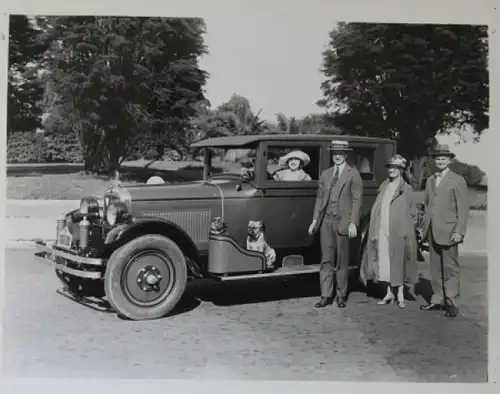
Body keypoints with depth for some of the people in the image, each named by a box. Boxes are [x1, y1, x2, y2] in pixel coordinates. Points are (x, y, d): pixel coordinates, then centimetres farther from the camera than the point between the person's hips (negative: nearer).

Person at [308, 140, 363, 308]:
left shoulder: (353, 174, 0)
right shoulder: (325, 174, 14)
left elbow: (357, 200, -6)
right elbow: (320, 198, 15)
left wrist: (353, 223, -13)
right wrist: (315, 220, 10)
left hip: (343, 221, -4)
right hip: (326, 220, 4)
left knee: (342, 261, 4)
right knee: (326, 259, 4)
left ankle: (341, 296, 14)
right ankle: (326, 295, 9)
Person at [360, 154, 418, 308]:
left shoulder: (406, 189, -1)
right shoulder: (383, 186, 12)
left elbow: (412, 213, 0)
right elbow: (376, 209, 13)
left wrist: (407, 231, -7)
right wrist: (374, 229, 6)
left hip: (398, 232, -4)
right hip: (382, 231, 4)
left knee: (398, 261, 2)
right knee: (384, 262, 8)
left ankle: (400, 295, 12)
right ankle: (389, 293, 20)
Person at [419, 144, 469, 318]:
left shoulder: (457, 180, -2)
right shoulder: (430, 180, 16)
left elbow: (463, 209, -6)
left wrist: (459, 231, -12)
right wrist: (424, 226, 12)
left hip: (448, 231, -6)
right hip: (432, 231, 6)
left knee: (450, 267, -1)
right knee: (435, 267, 9)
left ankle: (451, 302, 6)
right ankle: (437, 300, 16)